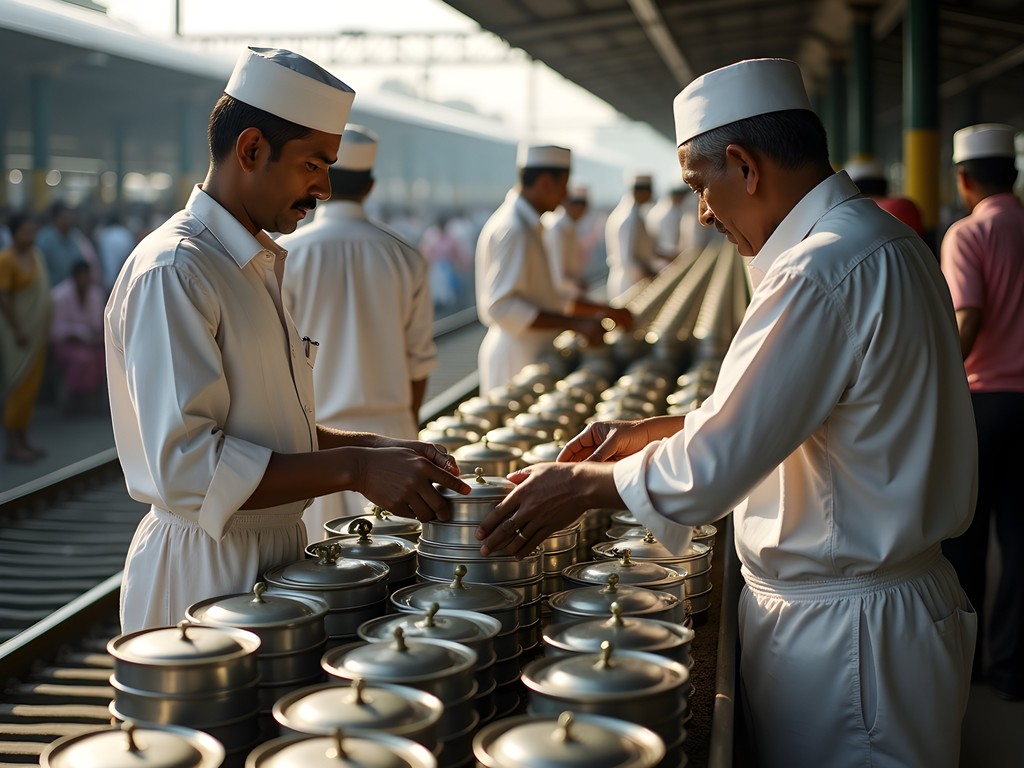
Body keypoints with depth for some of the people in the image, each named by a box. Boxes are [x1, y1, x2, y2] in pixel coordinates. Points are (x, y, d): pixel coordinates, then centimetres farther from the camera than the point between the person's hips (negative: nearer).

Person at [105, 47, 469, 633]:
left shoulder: (262, 265, 13)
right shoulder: (170, 274, -19)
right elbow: (185, 466, -26)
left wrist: (377, 450, 4)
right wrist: (354, 469, -27)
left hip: (277, 550, 9)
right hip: (205, 567, -9)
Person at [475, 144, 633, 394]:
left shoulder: (528, 225, 15)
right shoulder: (512, 229, -17)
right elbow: (501, 306, -25)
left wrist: (604, 310, 17)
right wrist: (576, 324, -25)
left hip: (533, 354, 10)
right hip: (517, 362, -10)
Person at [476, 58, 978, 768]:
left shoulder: (822, 275, -25)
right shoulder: (883, 241, 9)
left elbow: (711, 468, -24)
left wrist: (580, 484, -9)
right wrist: (651, 432, 14)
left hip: (844, 630, -9)